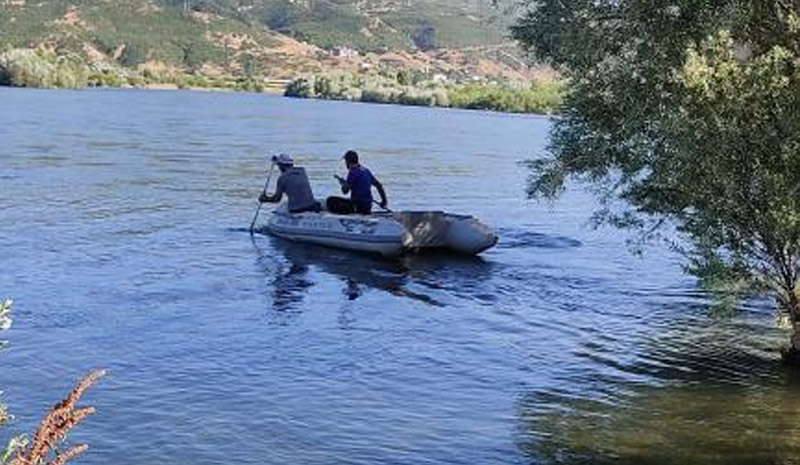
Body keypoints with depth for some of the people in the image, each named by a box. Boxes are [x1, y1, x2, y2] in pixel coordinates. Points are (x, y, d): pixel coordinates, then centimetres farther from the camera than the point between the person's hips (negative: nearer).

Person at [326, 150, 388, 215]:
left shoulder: (352, 172, -12)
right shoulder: (366, 171, 11)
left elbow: (345, 191, -14)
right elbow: (379, 185, 15)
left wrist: (343, 182, 7)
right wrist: (384, 200, 22)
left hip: (358, 205, -8)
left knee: (331, 201, -9)